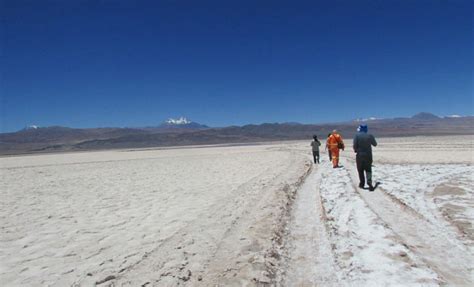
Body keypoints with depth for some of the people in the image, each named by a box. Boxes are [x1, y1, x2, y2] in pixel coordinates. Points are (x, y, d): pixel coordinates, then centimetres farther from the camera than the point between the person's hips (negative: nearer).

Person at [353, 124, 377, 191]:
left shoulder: (357, 135, -8)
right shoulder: (370, 136, 0)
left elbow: (355, 145, -15)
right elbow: (375, 144, 13)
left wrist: (355, 150, 4)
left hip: (360, 155, -2)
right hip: (368, 155, 2)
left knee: (360, 170, 10)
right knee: (368, 169, 9)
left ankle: (362, 183, 14)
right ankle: (369, 181, -13)